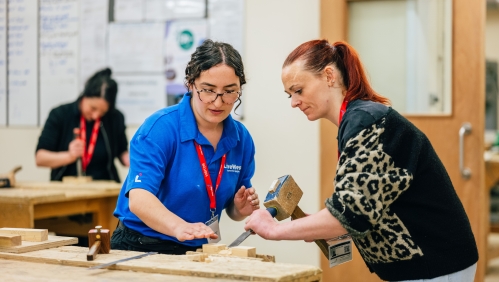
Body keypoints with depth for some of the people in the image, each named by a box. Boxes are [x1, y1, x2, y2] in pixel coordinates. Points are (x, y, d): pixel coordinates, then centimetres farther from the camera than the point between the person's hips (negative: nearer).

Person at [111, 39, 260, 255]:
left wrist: (241, 209, -3)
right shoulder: (160, 128, -11)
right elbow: (138, 198, -23)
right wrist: (180, 227, -40)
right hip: (140, 247, -5)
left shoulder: (241, 139, 6)